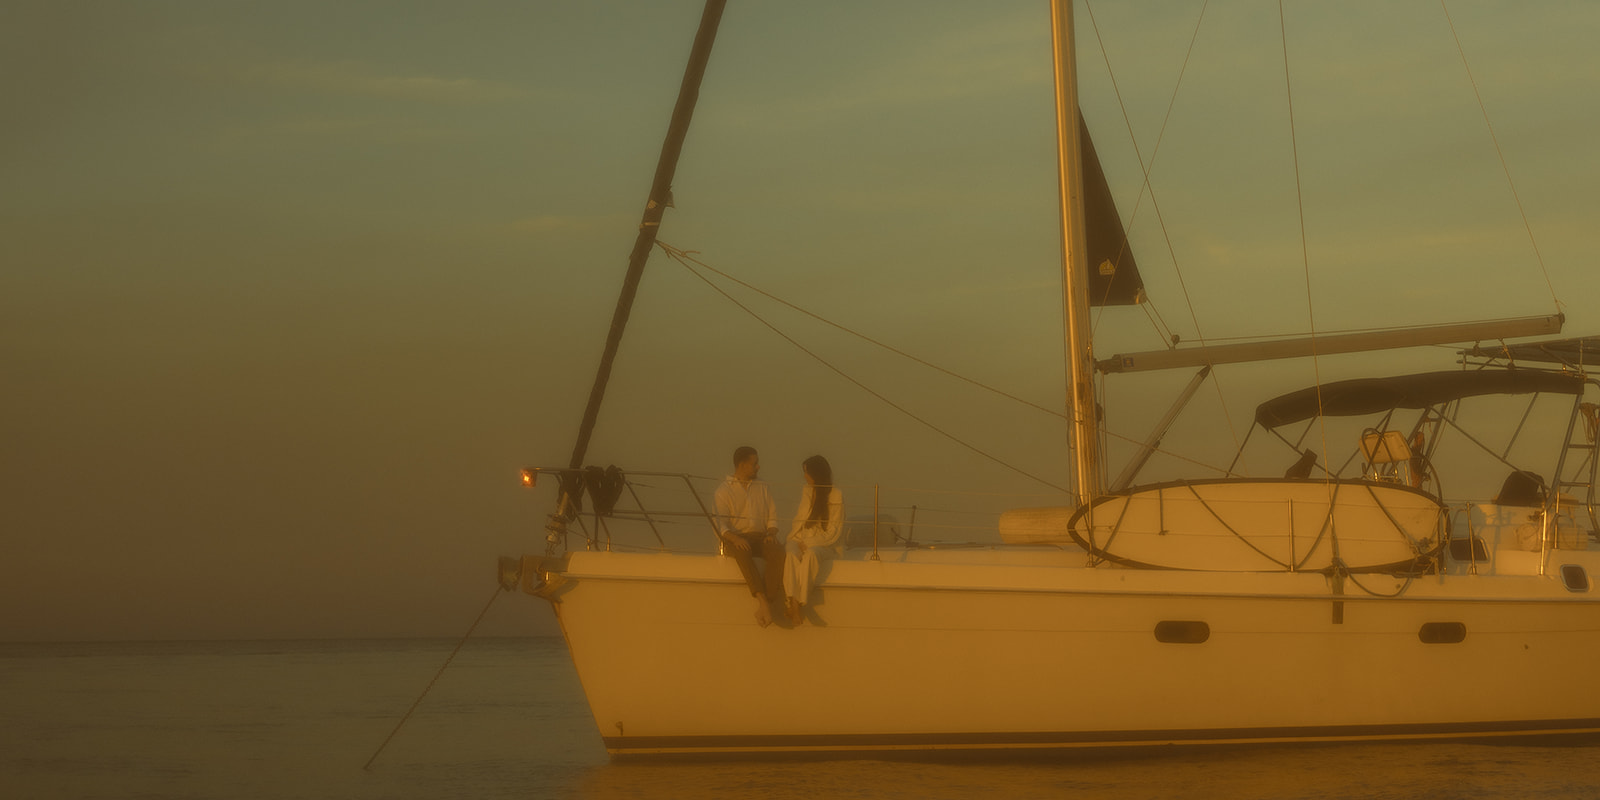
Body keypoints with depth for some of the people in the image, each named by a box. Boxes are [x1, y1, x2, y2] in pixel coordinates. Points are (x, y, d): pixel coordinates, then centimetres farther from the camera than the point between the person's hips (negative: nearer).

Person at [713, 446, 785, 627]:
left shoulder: (763, 488, 20)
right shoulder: (724, 490, 7)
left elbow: (772, 517, 16)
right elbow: (720, 524, -3)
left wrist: (771, 533, -7)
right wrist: (734, 538, -23)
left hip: (760, 537, 3)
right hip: (735, 538, -3)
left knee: (777, 551, -32)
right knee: (742, 551, -40)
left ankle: (764, 603, -37)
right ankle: (762, 598, -44)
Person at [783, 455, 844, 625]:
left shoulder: (836, 496, -3)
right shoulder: (806, 492, 14)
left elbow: (834, 530, -6)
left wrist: (810, 543, -14)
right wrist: (796, 538, -2)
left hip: (824, 543, -4)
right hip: (802, 540, 4)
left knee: (810, 554, -39)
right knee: (792, 554, -33)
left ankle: (800, 604, -40)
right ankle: (793, 603, -45)